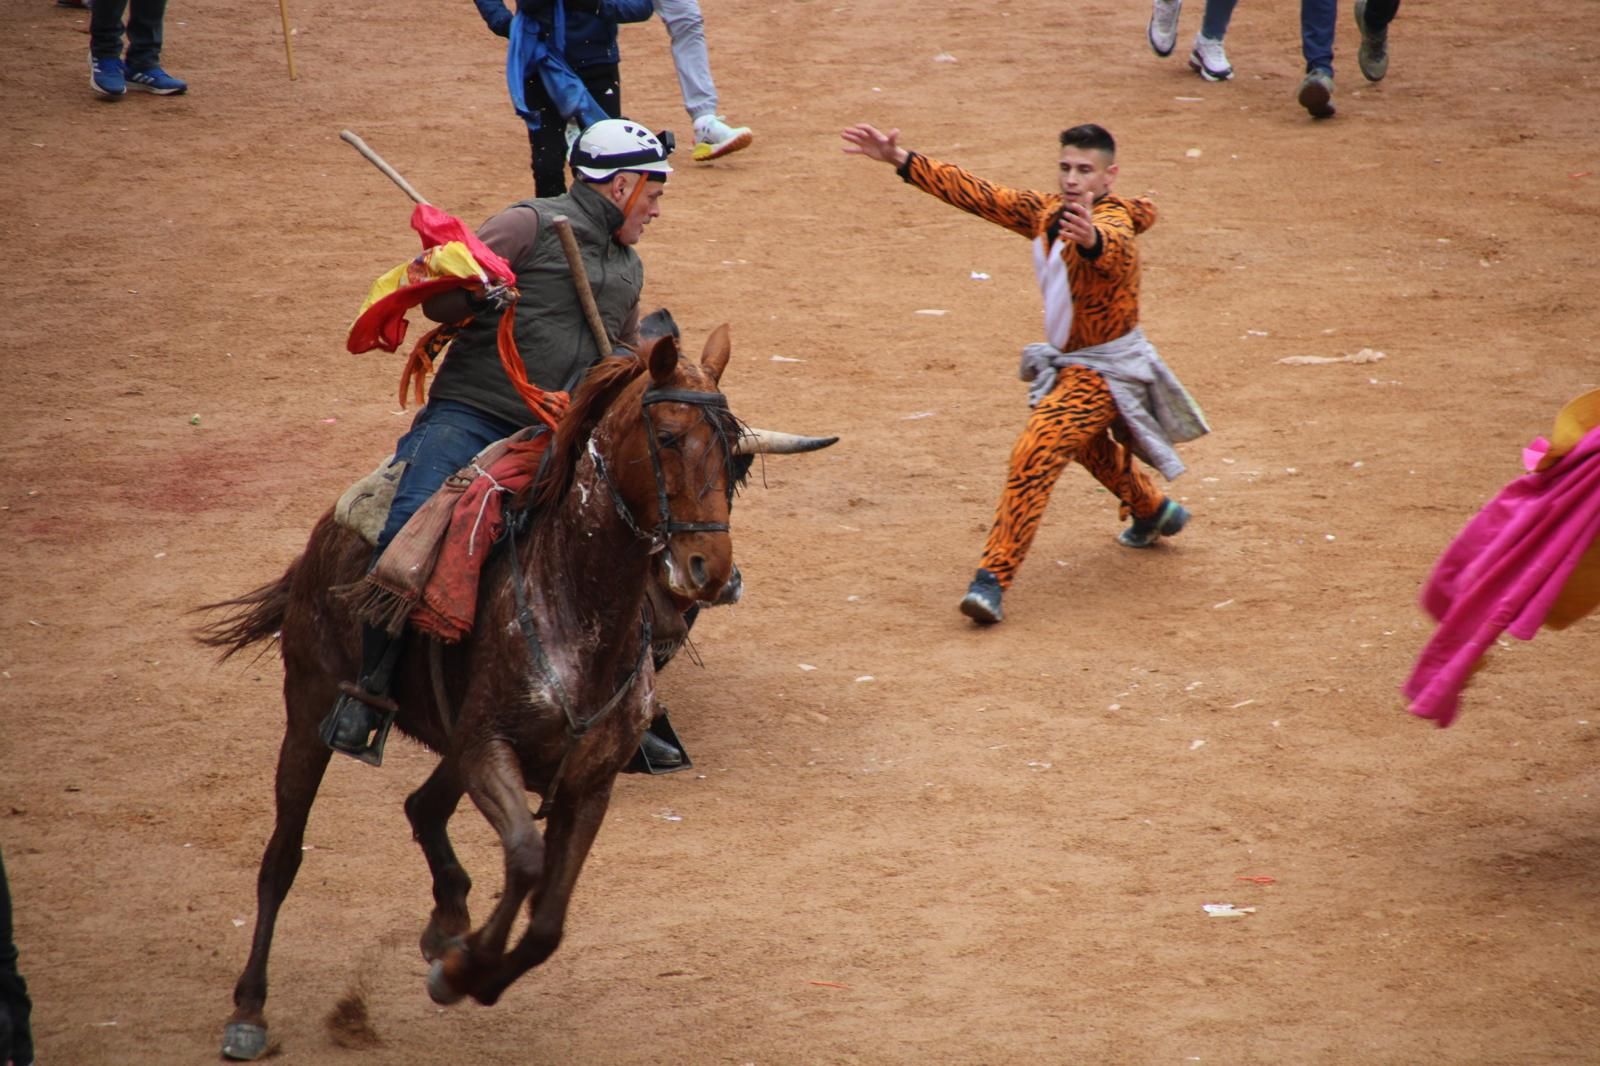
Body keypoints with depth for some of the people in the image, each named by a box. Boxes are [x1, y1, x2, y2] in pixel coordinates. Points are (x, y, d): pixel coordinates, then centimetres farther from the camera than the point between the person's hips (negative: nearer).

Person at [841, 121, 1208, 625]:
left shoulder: (1113, 221, -29)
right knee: (1087, 445, 32)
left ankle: (993, 578, -24)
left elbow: (1115, 250, -52)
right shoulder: (1047, 212, -5)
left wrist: (1090, 238, -78)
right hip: (1069, 362, 9)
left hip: (1106, 369, -9)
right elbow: (978, 194, -2)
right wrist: (900, 159, -8)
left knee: (1036, 455, -23)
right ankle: (1154, 512, 59)